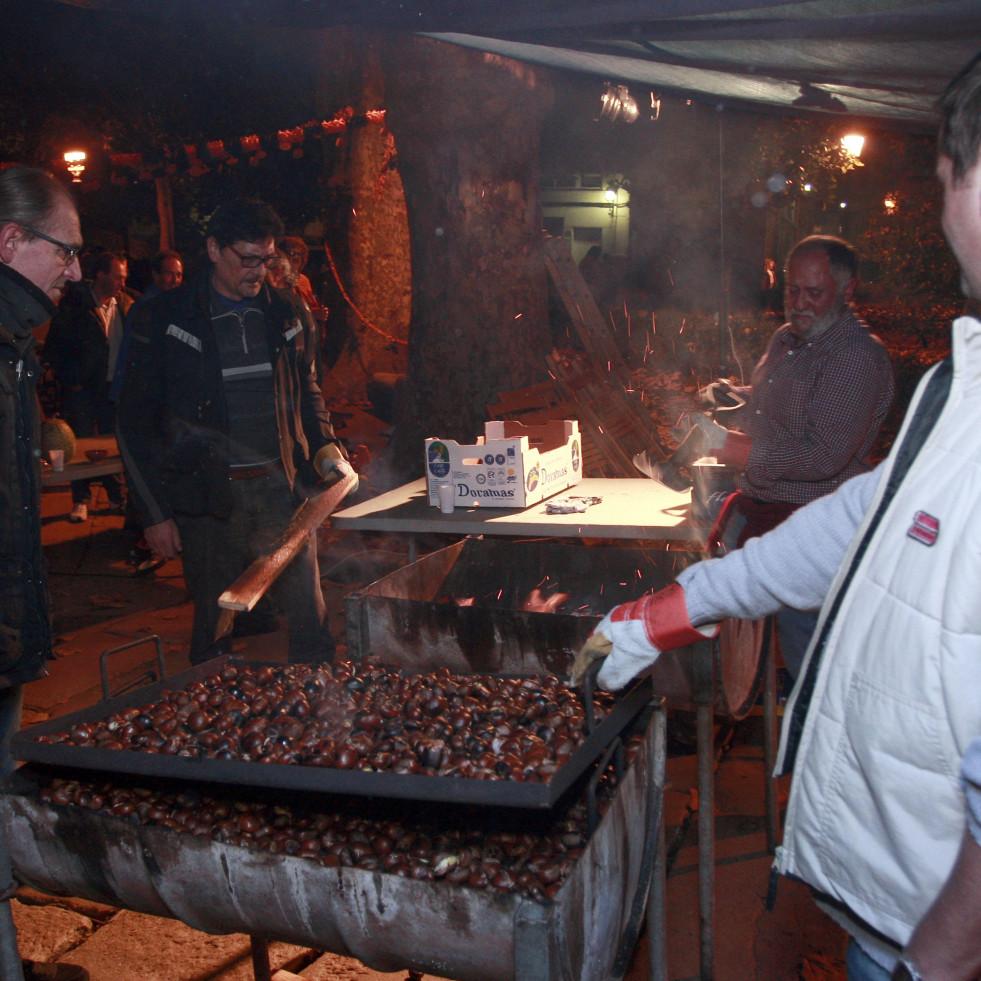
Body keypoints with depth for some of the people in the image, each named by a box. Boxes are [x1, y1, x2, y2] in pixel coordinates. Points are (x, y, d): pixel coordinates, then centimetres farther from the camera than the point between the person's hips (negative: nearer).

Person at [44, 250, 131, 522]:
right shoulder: (74, 304, -6)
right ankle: (81, 500, 11)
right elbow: (53, 348, -4)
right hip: (82, 388, -3)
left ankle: (116, 497, 19)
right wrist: (69, 381, -9)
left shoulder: (125, 305, 6)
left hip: (114, 387, 3)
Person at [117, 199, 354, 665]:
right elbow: (135, 424, -1)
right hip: (208, 500, -3)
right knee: (215, 630, 8)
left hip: (281, 490, 3)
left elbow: (307, 392, 21)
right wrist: (154, 513, -5)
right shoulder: (165, 320, -2)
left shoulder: (281, 315, 9)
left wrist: (324, 444, 1)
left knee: (311, 620, 4)